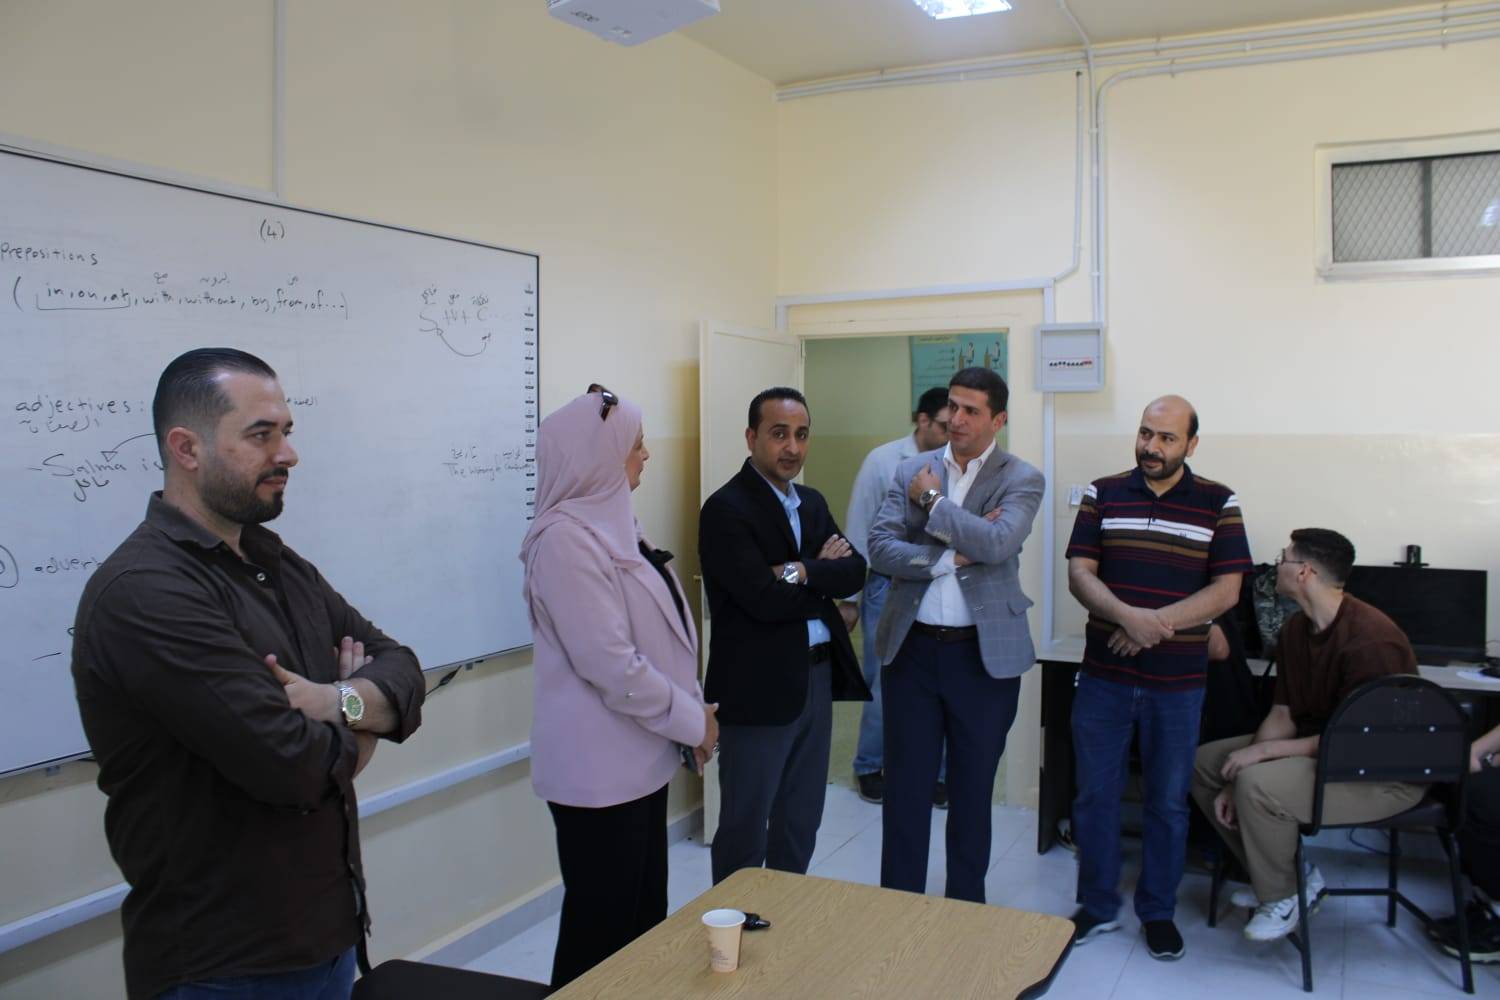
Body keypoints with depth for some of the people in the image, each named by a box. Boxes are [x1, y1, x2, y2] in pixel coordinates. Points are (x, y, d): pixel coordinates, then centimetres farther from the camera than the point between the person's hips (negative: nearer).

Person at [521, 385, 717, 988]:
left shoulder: (613, 521, 10)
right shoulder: (566, 537, -20)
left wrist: (689, 713, 9)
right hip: (598, 766, -9)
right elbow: (609, 662, -23)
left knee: (645, 913, 17)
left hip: (639, 756, 9)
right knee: (601, 922, 4)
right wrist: (691, 719, -13)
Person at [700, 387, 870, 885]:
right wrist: (823, 578, -6)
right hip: (760, 688, -8)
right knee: (745, 831, 5)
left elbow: (854, 572, 1)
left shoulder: (812, 502, 12)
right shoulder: (726, 509, -13)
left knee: (800, 826, 19)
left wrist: (803, 572, -17)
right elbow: (765, 599, -22)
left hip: (817, 676, 8)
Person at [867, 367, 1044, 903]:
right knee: (905, 787, 9)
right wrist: (951, 556, -16)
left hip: (985, 652, -2)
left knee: (973, 790, 12)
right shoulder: (911, 472, 5)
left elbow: (997, 544, -20)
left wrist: (932, 500, -11)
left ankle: (966, 908, 28)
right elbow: (880, 548, -5)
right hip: (913, 647, 2)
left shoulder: (1021, 479, -3)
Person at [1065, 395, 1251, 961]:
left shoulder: (1218, 503, -1)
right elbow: (1079, 574, -4)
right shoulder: (1102, 495, 2)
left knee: (1168, 802, 12)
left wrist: (1156, 625, -17)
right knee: (1095, 795, 9)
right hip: (1103, 676, 1)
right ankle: (1097, 906, 26)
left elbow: (1226, 590, -6)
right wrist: (1129, 616, -22)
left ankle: (1158, 911, 29)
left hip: (1178, 681, -1)